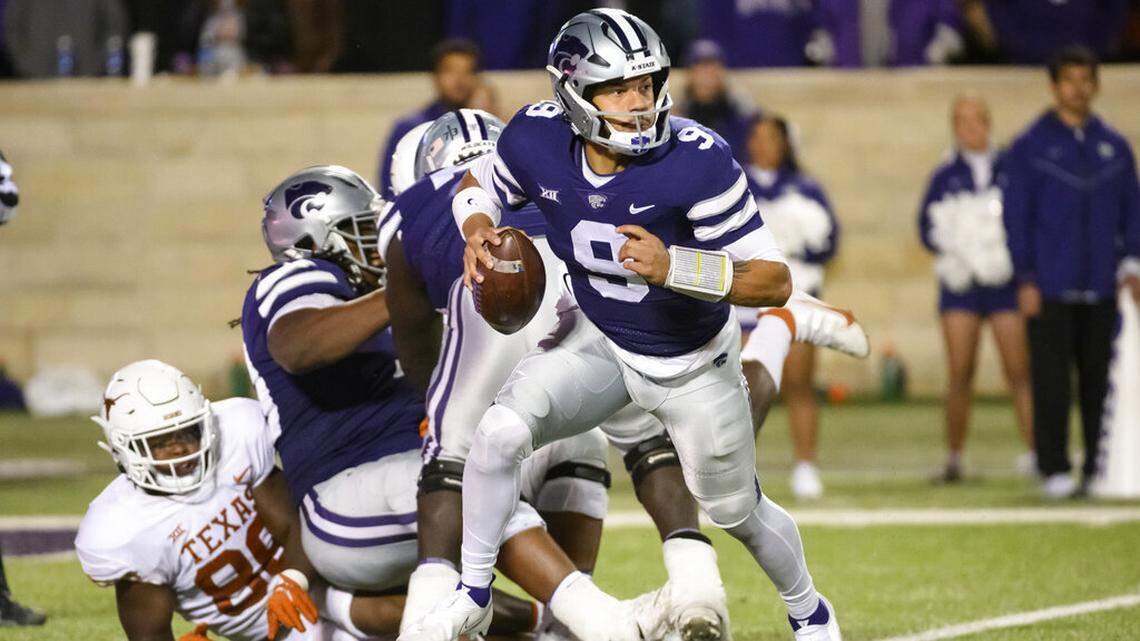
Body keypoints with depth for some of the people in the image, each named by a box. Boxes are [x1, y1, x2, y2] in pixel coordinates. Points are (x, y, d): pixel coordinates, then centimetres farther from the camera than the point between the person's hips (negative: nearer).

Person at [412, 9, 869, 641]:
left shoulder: (697, 161, -34)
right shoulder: (538, 142, -22)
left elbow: (773, 279, -31)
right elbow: (477, 185, 2)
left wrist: (672, 267, -45)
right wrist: (478, 232, -21)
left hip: (692, 363, -2)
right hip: (599, 340, 2)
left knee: (736, 511, 15)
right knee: (500, 433, -21)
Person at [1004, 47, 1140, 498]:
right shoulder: (1031, 147, 2)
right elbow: (1017, 215, 1)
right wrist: (1026, 279, -5)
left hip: (1101, 288, 3)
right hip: (1051, 288, -3)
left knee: (1099, 382, 2)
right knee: (1051, 381, -4)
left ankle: (1100, 468, 7)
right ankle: (1054, 469, 0)